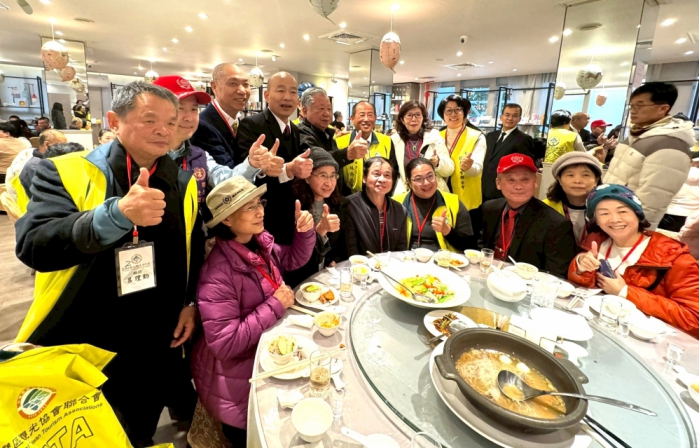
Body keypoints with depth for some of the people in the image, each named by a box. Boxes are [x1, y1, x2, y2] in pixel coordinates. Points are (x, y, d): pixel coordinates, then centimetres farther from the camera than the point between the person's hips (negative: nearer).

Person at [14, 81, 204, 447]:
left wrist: (191, 303, 1)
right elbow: (33, 247, -27)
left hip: (156, 346, 3)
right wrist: (118, 213, -42)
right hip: (77, 345, -2)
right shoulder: (66, 172, -11)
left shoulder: (183, 183, 0)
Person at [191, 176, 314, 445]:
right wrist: (275, 305, -26)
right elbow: (225, 344, -29)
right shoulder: (219, 273, -30)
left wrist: (305, 232, -9)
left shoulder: (261, 242, -7)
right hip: (237, 377, -7)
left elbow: (293, 260, 10)